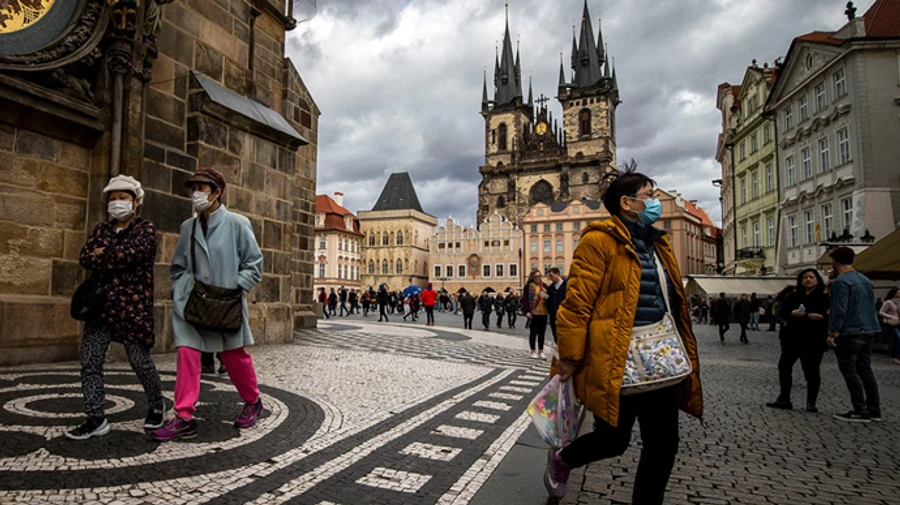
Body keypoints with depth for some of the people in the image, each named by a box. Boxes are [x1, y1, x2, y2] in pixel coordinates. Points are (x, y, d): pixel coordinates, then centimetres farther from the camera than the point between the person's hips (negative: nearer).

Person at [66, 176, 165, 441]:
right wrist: (118, 260, -13)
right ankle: (96, 419, 10)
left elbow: (134, 251, -19)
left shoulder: (146, 229, 1)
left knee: (140, 360, 2)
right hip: (101, 303, 5)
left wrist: (103, 255, -6)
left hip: (134, 305, -5)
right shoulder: (101, 229, 15)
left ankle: (156, 407, 23)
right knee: (90, 361, 0)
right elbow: (85, 258, 1)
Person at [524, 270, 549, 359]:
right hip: (533, 312, -4)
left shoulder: (544, 286, 14)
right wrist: (527, 311, -14)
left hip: (543, 313, 4)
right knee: (533, 332, 4)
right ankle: (533, 351, 12)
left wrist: (547, 296, -8)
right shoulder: (528, 286, -1)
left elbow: (549, 297, 16)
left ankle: (541, 352, 16)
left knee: (542, 333, 8)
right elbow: (526, 299, -6)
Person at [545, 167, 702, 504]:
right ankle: (560, 459, 36)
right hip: (616, 361, -8)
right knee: (614, 440, 6)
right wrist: (570, 357, -16)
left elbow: (673, 301, 19)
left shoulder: (657, 243, 15)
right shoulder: (599, 241, -11)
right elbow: (577, 302, -15)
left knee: (663, 444, 11)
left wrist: (683, 353, 17)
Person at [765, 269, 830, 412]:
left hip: (813, 340, -4)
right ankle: (784, 399, 12)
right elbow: (782, 312, 6)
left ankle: (811, 403, 14)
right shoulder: (794, 296, 12)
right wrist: (792, 313, -14)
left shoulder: (824, 297, 1)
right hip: (792, 338, 4)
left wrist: (822, 316, -26)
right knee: (784, 366, 3)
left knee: (811, 370, 2)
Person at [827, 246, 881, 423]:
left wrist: (833, 333, -17)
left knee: (849, 371, -2)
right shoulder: (865, 280, 14)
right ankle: (874, 410, 17)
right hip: (868, 331, 9)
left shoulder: (841, 281, -15)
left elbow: (839, 310, -21)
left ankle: (860, 412, -1)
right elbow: (871, 306, 20)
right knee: (865, 370, 14)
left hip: (849, 333, -9)